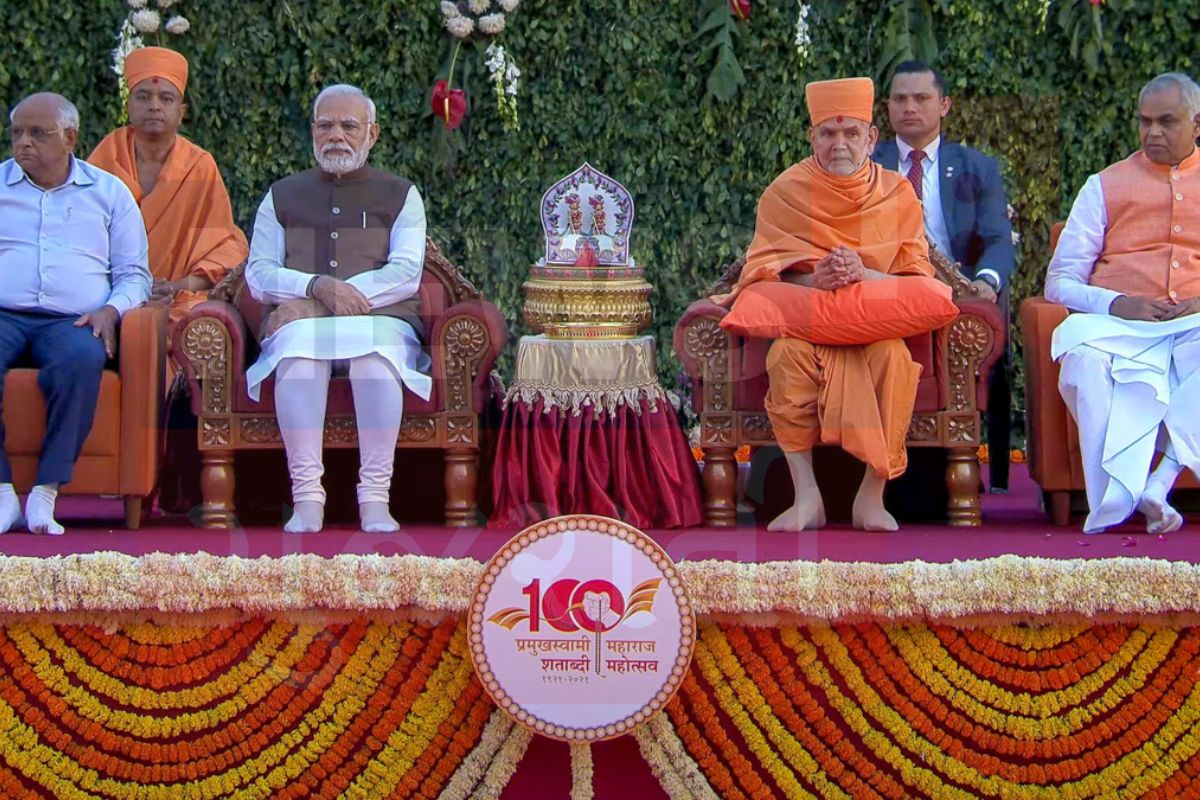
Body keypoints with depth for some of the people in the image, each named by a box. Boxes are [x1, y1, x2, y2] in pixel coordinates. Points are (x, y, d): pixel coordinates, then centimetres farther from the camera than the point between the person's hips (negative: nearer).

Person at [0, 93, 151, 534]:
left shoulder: (108, 192, 18)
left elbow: (133, 274, 17)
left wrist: (111, 310, -4)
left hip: (72, 320, 0)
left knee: (82, 359, -38)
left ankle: (46, 491, -32)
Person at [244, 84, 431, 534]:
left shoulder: (401, 196, 18)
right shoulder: (282, 197, 23)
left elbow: (406, 275, 3)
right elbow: (258, 275, 10)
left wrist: (330, 297, -9)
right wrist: (317, 286, -11)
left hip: (380, 318, -1)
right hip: (302, 317, 1)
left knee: (376, 348, -37)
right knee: (299, 343, -36)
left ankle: (375, 498, -41)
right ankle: (306, 497, -42)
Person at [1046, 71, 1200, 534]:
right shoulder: (1105, 187, 21)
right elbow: (1060, 281, 13)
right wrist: (1115, 303, -8)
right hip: (1120, 325, 0)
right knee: (1078, 341, -37)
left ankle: (1161, 481, -40)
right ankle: (1119, 499, -38)